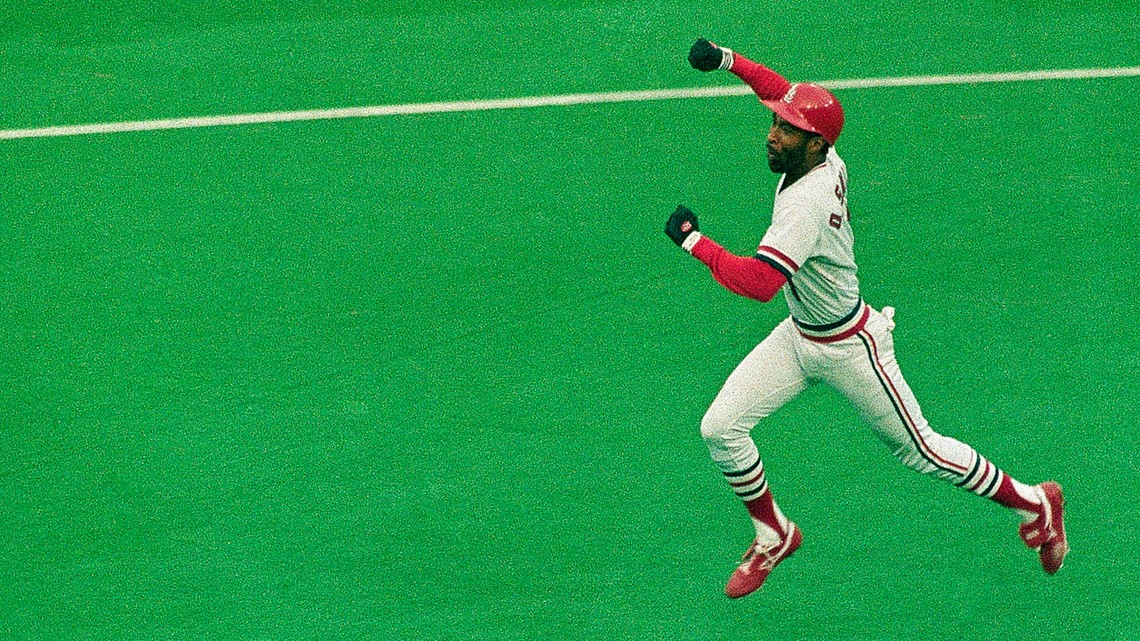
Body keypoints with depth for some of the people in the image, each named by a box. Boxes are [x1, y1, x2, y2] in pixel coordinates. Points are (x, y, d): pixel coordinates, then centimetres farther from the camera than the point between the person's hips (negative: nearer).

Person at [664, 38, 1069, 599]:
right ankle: (774, 536, 22)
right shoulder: (828, 161, -11)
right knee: (720, 428, -1)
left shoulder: (807, 200, -36)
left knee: (921, 453, 9)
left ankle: (1034, 505, 31)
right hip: (798, 337, 8)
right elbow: (784, 91, 10)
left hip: (849, 349, -8)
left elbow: (758, 282, -45)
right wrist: (728, 60, -1)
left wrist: (694, 241, -35)